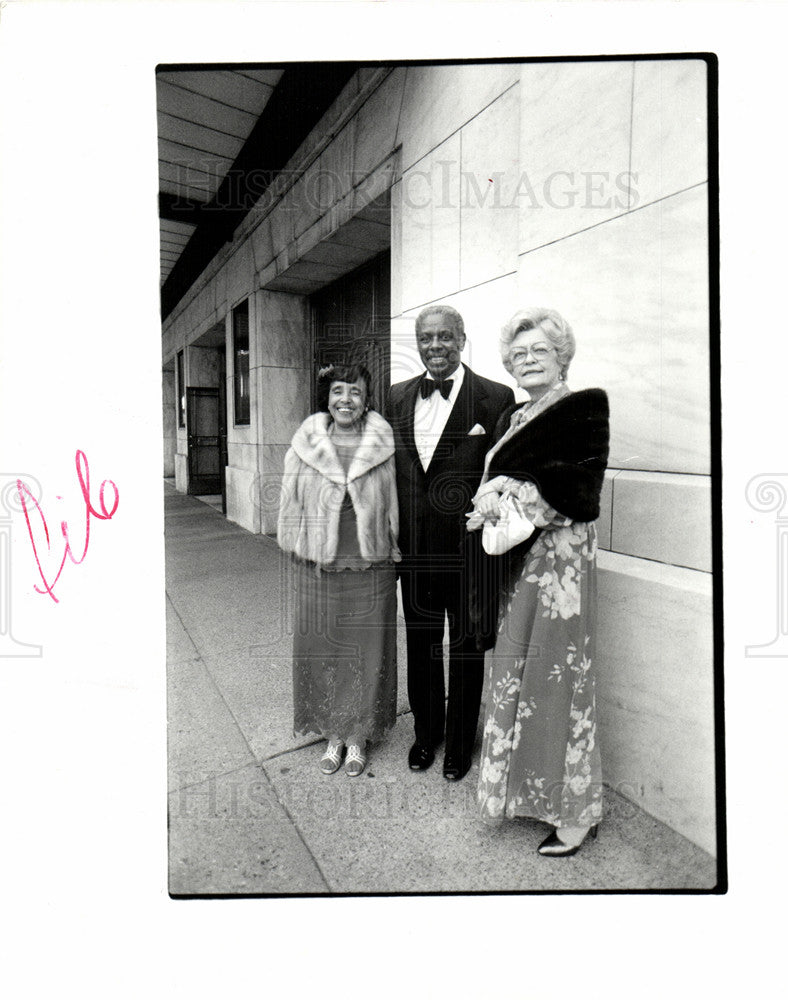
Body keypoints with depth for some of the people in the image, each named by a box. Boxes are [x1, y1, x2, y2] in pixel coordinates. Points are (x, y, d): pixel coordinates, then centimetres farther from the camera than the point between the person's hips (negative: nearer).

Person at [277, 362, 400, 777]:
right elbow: (292, 506, 8)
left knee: (366, 651, 9)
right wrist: (300, 552, 7)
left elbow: (395, 505, 4)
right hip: (318, 568, 1)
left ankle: (357, 738, 30)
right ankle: (333, 735, 33)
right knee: (321, 649, 12)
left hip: (370, 568, -1)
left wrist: (394, 555, 4)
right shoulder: (305, 446, 1)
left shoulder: (384, 446, -2)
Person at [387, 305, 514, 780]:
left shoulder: (496, 398, -8)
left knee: (465, 648, 14)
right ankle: (426, 732, 42)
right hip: (414, 550, 4)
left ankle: (461, 743, 36)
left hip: (467, 551, -4)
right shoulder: (398, 397, 6)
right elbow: (391, 470, 9)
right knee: (420, 645, 19)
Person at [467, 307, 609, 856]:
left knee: (556, 676, 1)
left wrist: (514, 492, -16)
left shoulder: (585, 405, -6)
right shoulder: (512, 416, 17)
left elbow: (582, 495, -13)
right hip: (517, 559, 8)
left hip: (561, 556, -7)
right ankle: (529, 787, 33)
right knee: (517, 673, 14)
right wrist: (492, 503, -3)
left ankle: (576, 810, 20)